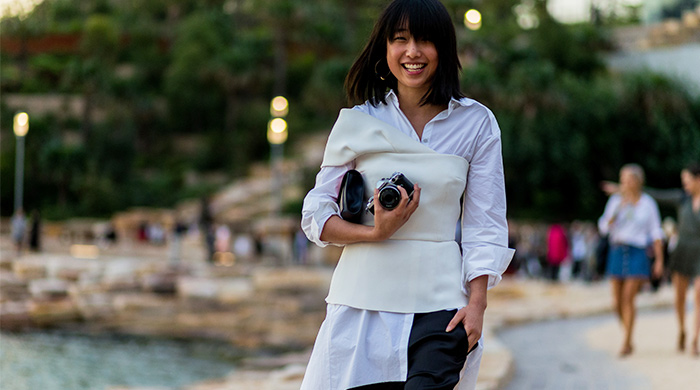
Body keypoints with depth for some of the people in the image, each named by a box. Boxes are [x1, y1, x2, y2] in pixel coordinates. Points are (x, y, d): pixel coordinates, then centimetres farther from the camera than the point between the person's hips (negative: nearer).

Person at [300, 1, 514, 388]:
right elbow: (315, 216, 5)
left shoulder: (476, 123, 5)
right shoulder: (358, 123, 5)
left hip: (439, 301, -1)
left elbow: (485, 225, 5)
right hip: (366, 296, 1)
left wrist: (477, 304, -5)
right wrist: (374, 232, -12)